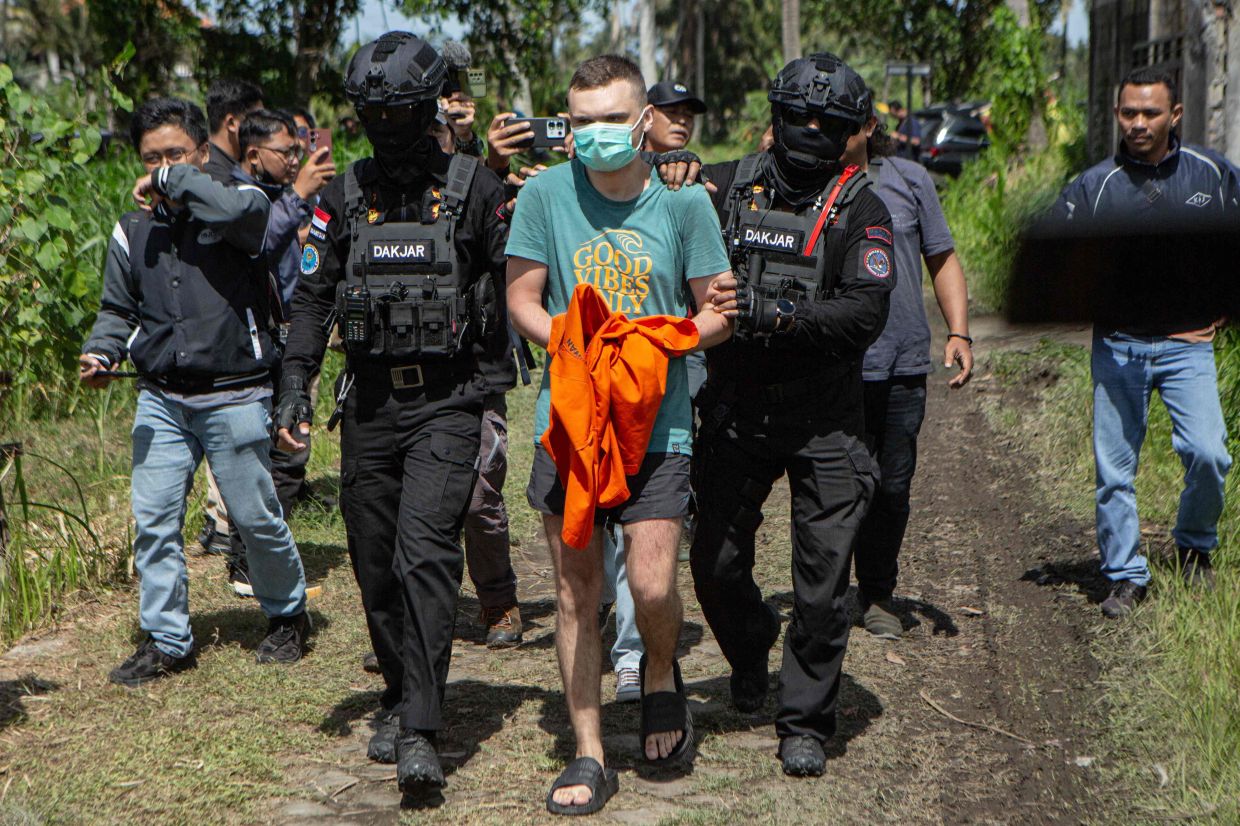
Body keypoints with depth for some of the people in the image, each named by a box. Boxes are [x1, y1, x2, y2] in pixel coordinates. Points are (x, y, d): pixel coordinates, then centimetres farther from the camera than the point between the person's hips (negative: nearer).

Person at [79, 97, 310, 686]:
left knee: (256, 518, 5)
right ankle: (166, 641, 13)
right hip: (160, 399, 4)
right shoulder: (132, 230, 9)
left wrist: (173, 179, -20)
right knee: (153, 517, 0)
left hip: (235, 398, -4)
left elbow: (243, 210, -32)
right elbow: (119, 308, 19)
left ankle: (287, 616, 28)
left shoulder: (238, 206, -5)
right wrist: (102, 351, -1)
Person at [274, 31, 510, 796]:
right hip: (370, 401, 4)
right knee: (376, 562, 8)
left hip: (447, 401, -4)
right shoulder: (346, 195, 9)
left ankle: (421, 732, -16)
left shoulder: (475, 189, 0)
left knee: (426, 551, -16)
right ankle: (400, 697, 27)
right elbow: (313, 295, 11)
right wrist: (296, 387, 4)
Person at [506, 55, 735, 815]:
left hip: (658, 421, -1)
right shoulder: (547, 193, 0)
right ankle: (589, 756, 17)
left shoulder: (683, 202, -1)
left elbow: (720, 313, 4)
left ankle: (662, 676, 24)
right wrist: (576, 346, -13)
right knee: (577, 592, 5)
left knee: (652, 586, -11)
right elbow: (522, 300, 5)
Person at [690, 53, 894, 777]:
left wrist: (781, 316, -24)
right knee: (716, 563, 8)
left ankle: (806, 723, 13)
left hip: (825, 421, -2)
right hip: (736, 411, 2)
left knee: (823, 579, -2)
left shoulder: (860, 209, -1)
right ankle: (752, 652, 40)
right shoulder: (727, 187, 5)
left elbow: (866, 312, -13)